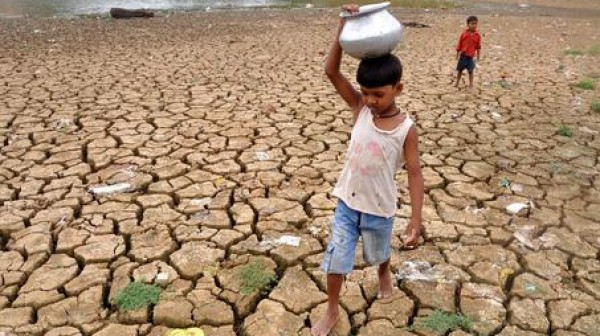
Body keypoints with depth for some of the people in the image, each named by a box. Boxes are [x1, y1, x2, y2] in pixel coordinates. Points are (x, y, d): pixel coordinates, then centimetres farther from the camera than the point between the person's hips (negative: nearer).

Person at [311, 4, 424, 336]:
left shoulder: (406, 129, -17)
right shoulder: (360, 108, -10)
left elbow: (414, 173, -13)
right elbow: (331, 71, -16)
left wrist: (416, 220, -17)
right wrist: (343, 28, -26)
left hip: (379, 207, -2)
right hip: (346, 201, 2)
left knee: (378, 253, 25)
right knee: (335, 257, 8)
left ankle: (384, 274, 61)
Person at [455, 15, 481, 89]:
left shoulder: (477, 35, -4)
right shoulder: (464, 34, -5)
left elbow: (478, 46, 3)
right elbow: (459, 45, 1)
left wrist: (478, 55, 3)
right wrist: (457, 54, 2)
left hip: (471, 56, 0)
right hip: (463, 55, 0)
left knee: (470, 71, 2)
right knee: (459, 70, 12)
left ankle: (471, 85, 11)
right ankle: (457, 83, 27)